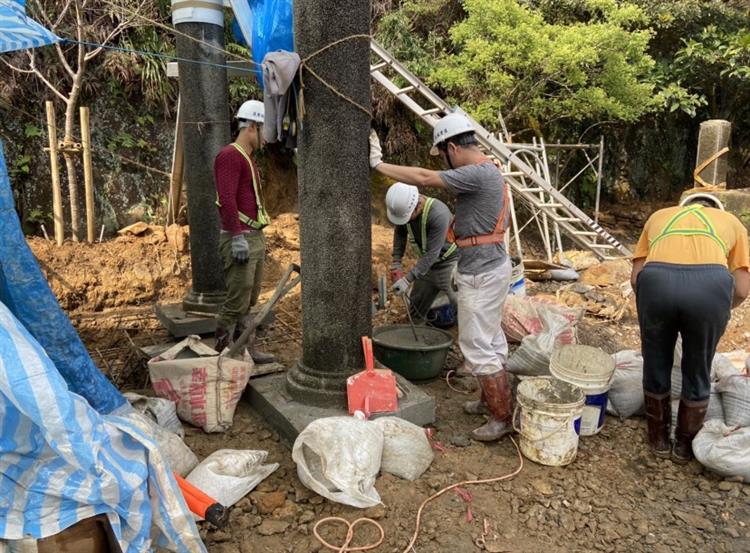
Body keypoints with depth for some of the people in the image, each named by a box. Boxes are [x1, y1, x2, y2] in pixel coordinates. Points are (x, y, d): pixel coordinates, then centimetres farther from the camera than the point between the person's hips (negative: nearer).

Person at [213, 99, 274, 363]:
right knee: (237, 302, -7)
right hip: (240, 239, -10)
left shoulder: (248, 158, 20)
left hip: (254, 237, 10)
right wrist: (238, 237, -24)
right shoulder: (230, 155, -11)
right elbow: (227, 200, -20)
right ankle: (221, 353, 4)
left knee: (249, 301, 14)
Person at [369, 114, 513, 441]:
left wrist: (379, 165, -15)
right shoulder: (485, 172, 13)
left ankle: (502, 418, 9)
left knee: (479, 347, -2)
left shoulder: (478, 173, -20)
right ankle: (491, 400, 34)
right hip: (487, 268, 10)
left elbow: (424, 178, -23)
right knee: (489, 341, 20)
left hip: (481, 274, -10)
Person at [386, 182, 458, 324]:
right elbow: (400, 232, 1)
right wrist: (396, 261, -6)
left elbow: (432, 253, -33)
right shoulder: (405, 206, -16)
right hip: (428, 263, 7)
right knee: (416, 309, 17)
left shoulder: (439, 215, -37)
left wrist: (408, 279, -33)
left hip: (450, 263, -6)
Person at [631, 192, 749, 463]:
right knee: (697, 372, 22)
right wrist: (718, 310, 39)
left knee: (656, 366, 23)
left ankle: (659, 438, 39)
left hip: (656, 280, 0)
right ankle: (685, 443, 39)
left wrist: (655, 306, 37)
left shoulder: (660, 216, 36)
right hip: (711, 283, 0)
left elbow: (636, 277, 22)